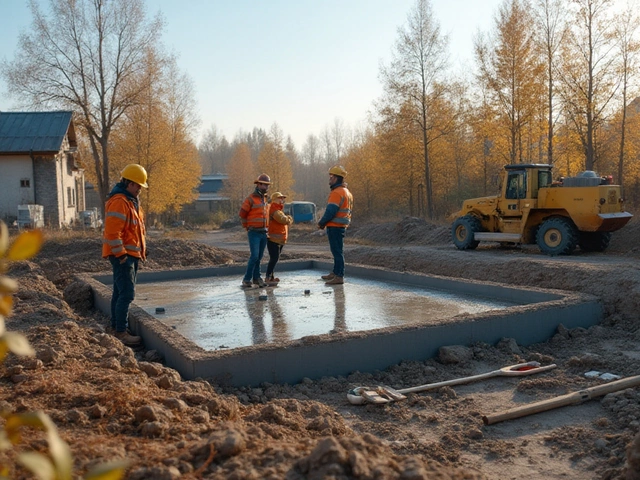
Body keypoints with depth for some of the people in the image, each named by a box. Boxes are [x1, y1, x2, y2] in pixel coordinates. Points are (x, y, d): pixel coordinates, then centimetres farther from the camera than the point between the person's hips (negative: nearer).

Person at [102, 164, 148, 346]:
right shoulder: (118, 201, -17)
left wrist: (142, 251, 18)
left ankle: (116, 326, 23)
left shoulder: (131, 200, 17)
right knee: (127, 294, -11)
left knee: (120, 292, 15)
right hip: (122, 255, -10)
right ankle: (121, 333, -7)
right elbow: (112, 232, -23)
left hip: (132, 254, 10)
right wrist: (120, 255, -21)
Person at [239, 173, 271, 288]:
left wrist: (265, 229, 14)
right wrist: (248, 228, 3)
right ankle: (247, 279, -6)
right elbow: (242, 215, -5)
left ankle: (256, 277, 17)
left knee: (259, 257, 9)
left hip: (263, 233, 7)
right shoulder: (250, 199, -10)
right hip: (254, 233, -6)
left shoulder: (265, 199, 13)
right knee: (254, 256, -14)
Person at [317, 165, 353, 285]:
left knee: (337, 251, -7)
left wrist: (321, 223, -8)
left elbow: (330, 211, -23)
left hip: (335, 227, -10)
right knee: (337, 251, 17)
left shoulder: (337, 193, -16)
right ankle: (335, 273, 27)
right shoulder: (346, 192, 16)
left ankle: (339, 277, -5)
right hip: (342, 226, 10)